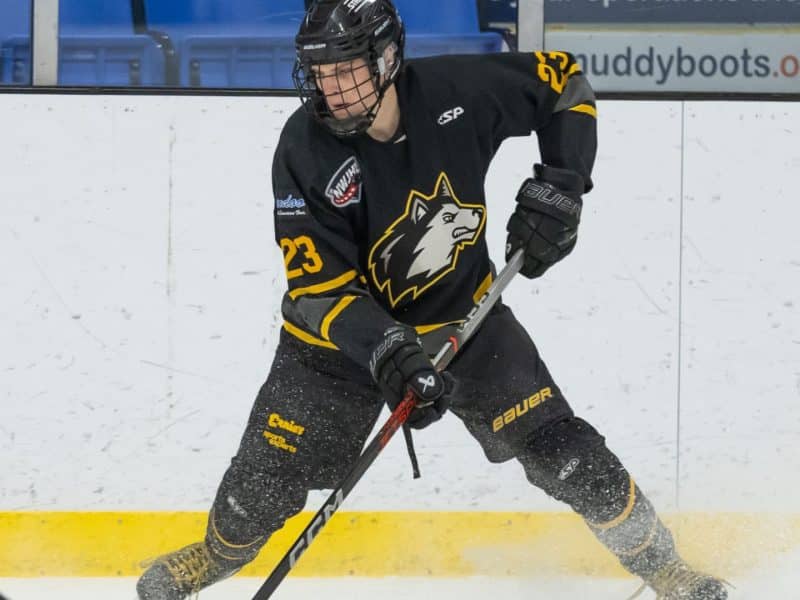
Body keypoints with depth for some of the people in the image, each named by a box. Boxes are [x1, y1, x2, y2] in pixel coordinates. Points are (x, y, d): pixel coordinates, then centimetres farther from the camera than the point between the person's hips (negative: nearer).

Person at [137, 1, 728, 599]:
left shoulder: (456, 90, -23)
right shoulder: (305, 152, -26)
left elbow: (566, 83, -6)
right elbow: (318, 287, -26)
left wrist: (559, 185, -17)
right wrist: (387, 352, -41)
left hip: (461, 311, 1)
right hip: (345, 328, -1)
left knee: (561, 450, -3)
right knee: (270, 472, 1)